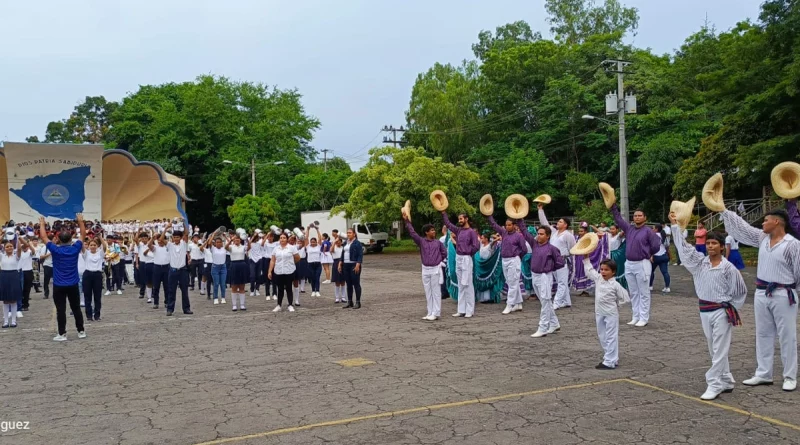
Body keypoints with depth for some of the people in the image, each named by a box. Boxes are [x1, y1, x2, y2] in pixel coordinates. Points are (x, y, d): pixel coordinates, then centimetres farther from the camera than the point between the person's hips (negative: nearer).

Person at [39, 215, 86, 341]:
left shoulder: (55, 250, -10)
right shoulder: (75, 249, -5)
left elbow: (43, 237, 0)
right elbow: (83, 236, 10)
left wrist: (42, 224, 11)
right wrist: (81, 221, 17)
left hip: (59, 286, -2)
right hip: (73, 285, 2)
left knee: (61, 310, 2)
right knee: (76, 308, 12)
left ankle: (62, 334, 4)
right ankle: (81, 331, 16)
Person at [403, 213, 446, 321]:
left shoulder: (438, 242, 0)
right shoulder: (421, 241, -1)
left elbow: (444, 253, 11)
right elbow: (412, 233, -9)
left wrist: (440, 261, 8)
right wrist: (407, 221, -15)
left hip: (436, 269, -2)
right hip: (425, 269, 2)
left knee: (436, 291, -1)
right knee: (428, 292, 8)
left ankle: (436, 313, 2)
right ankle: (430, 313, 16)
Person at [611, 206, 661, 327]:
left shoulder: (648, 231, -7)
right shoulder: (629, 228, 9)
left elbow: (656, 246, -7)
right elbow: (618, 218, 9)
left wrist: (646, 254, 6)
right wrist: (613, 205, 2)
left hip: (642, 264, -6)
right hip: (629, 264, 6)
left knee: (643, 293, 0)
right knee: (633, 293, 12)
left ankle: (644, 318, 4)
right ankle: (635, 317, 19)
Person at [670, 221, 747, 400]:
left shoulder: (728, 268, -9)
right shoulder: (700, 262, 3)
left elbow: (741, 291, -1)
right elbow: (683, 246, 4)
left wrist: (731, 309, -1)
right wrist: (675, 225, 2)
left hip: (722, 312, -5)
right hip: (705, 311, 6)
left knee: (719, 351, -3)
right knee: (715, 350, 14)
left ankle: (714, 385, -2)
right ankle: (726, 382, 27)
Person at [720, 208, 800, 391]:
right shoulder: (762, 238, 5)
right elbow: (740, 226, 11)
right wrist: (723, 210, 10)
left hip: (783, 295, -7)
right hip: (762, 293, 7)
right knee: (763, 335, 12)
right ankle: (763, 374, 21)